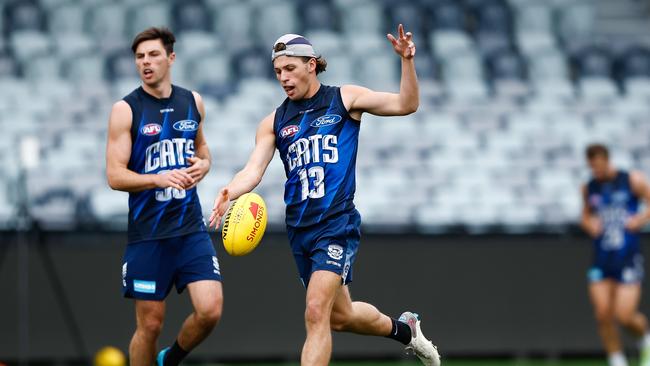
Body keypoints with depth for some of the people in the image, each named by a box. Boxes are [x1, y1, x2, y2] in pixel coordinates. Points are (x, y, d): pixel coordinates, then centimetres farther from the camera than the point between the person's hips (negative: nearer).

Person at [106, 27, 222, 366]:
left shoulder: (193, 102, 7)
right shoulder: (126, 109, -6)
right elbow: (115, 176, -9)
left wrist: (203, 164, 3)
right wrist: (158, 179, -25)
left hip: (190, 228, 3)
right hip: (147, 233, -3)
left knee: (210, 310, -10)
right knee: (150, 325, 1)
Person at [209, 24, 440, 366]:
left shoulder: (345, 99, 2)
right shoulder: (274, 122, 10)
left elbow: (406, 104, -3)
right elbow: (253, 169, -1)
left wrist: (406, 60, -18)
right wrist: (229, 192, -22)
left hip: (337, 223, -5)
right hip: (300, 230, 5)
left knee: (317, 312, -19)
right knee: (341, 315, 16)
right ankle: (403, 328, 43)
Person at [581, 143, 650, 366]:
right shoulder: (589, 188, 9)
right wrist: (589, 224, 2)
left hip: (628, 258, -4)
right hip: (602, 260, 4)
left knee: (625, 316, -11)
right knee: (603, 316, -6)